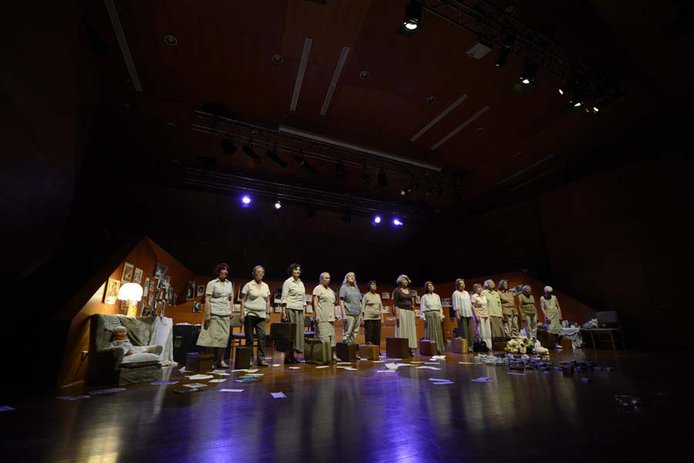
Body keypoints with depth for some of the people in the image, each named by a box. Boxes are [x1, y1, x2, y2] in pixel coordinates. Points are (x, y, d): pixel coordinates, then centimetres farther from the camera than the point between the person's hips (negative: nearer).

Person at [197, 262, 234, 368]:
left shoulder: (229, 284, 14)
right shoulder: (212, 283, 0)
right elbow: (207, 299, -6)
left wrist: (231, 311, 7)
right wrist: (207, 314, -13)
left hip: (225, 314, 4)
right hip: (214, 313, -4)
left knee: (224, 337, 1)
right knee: (212, 337, -3)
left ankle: (220, 360, 8)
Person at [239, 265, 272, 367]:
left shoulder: (266, 286, 11)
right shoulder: (248, 285, -2)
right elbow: (243, 300, -3)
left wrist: (268, 313, 8)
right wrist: (242, 314, -9)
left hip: (261, 315, 4)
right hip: (250, 314, -3)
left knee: (262, 336, -3)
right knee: (249, 338, 2)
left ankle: (261, 358, 3)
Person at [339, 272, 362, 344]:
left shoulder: (356, 288, 19)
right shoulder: (344, 288, 3)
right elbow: (341, 301, -4)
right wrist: (344, 314, -13)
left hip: (357, 314, 6)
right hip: (349, 314, -6)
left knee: (354, 333, 8)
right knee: (347, 333, -7)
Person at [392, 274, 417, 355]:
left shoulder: (409, 290, 15)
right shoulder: (397, 290, -2)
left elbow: (412, 303, 19)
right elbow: (395, 304, -8)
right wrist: (396, 314, -17)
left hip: (410, 312, 6)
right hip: (401, 311, -6)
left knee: (410, 330, 5)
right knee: (402, 330, -5)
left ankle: (410, 349, 10)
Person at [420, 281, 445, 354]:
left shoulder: (437, 296, 14)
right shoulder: (424, 297, 2)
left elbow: (440, 307, 15)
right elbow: (422, 308, -2)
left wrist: (441, 316, 7)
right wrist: (423, 317, -9)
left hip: (437, 315, 4)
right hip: (429, 315, -4)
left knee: (438, 333, 4)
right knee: (430, 332, -4)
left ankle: (438, 349, 10)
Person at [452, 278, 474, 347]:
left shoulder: (466, 292, 19)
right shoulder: (456, 293, -2)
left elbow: (470, 303, 22)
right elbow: (455, 305, -9)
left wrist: (472, 313, 16)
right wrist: (457, 314, -16)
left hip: (469, 314, 7)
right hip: (462, 315, -7)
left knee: (469, 330, 6)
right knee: (463, 331, -8)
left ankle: (470, 345, 12)